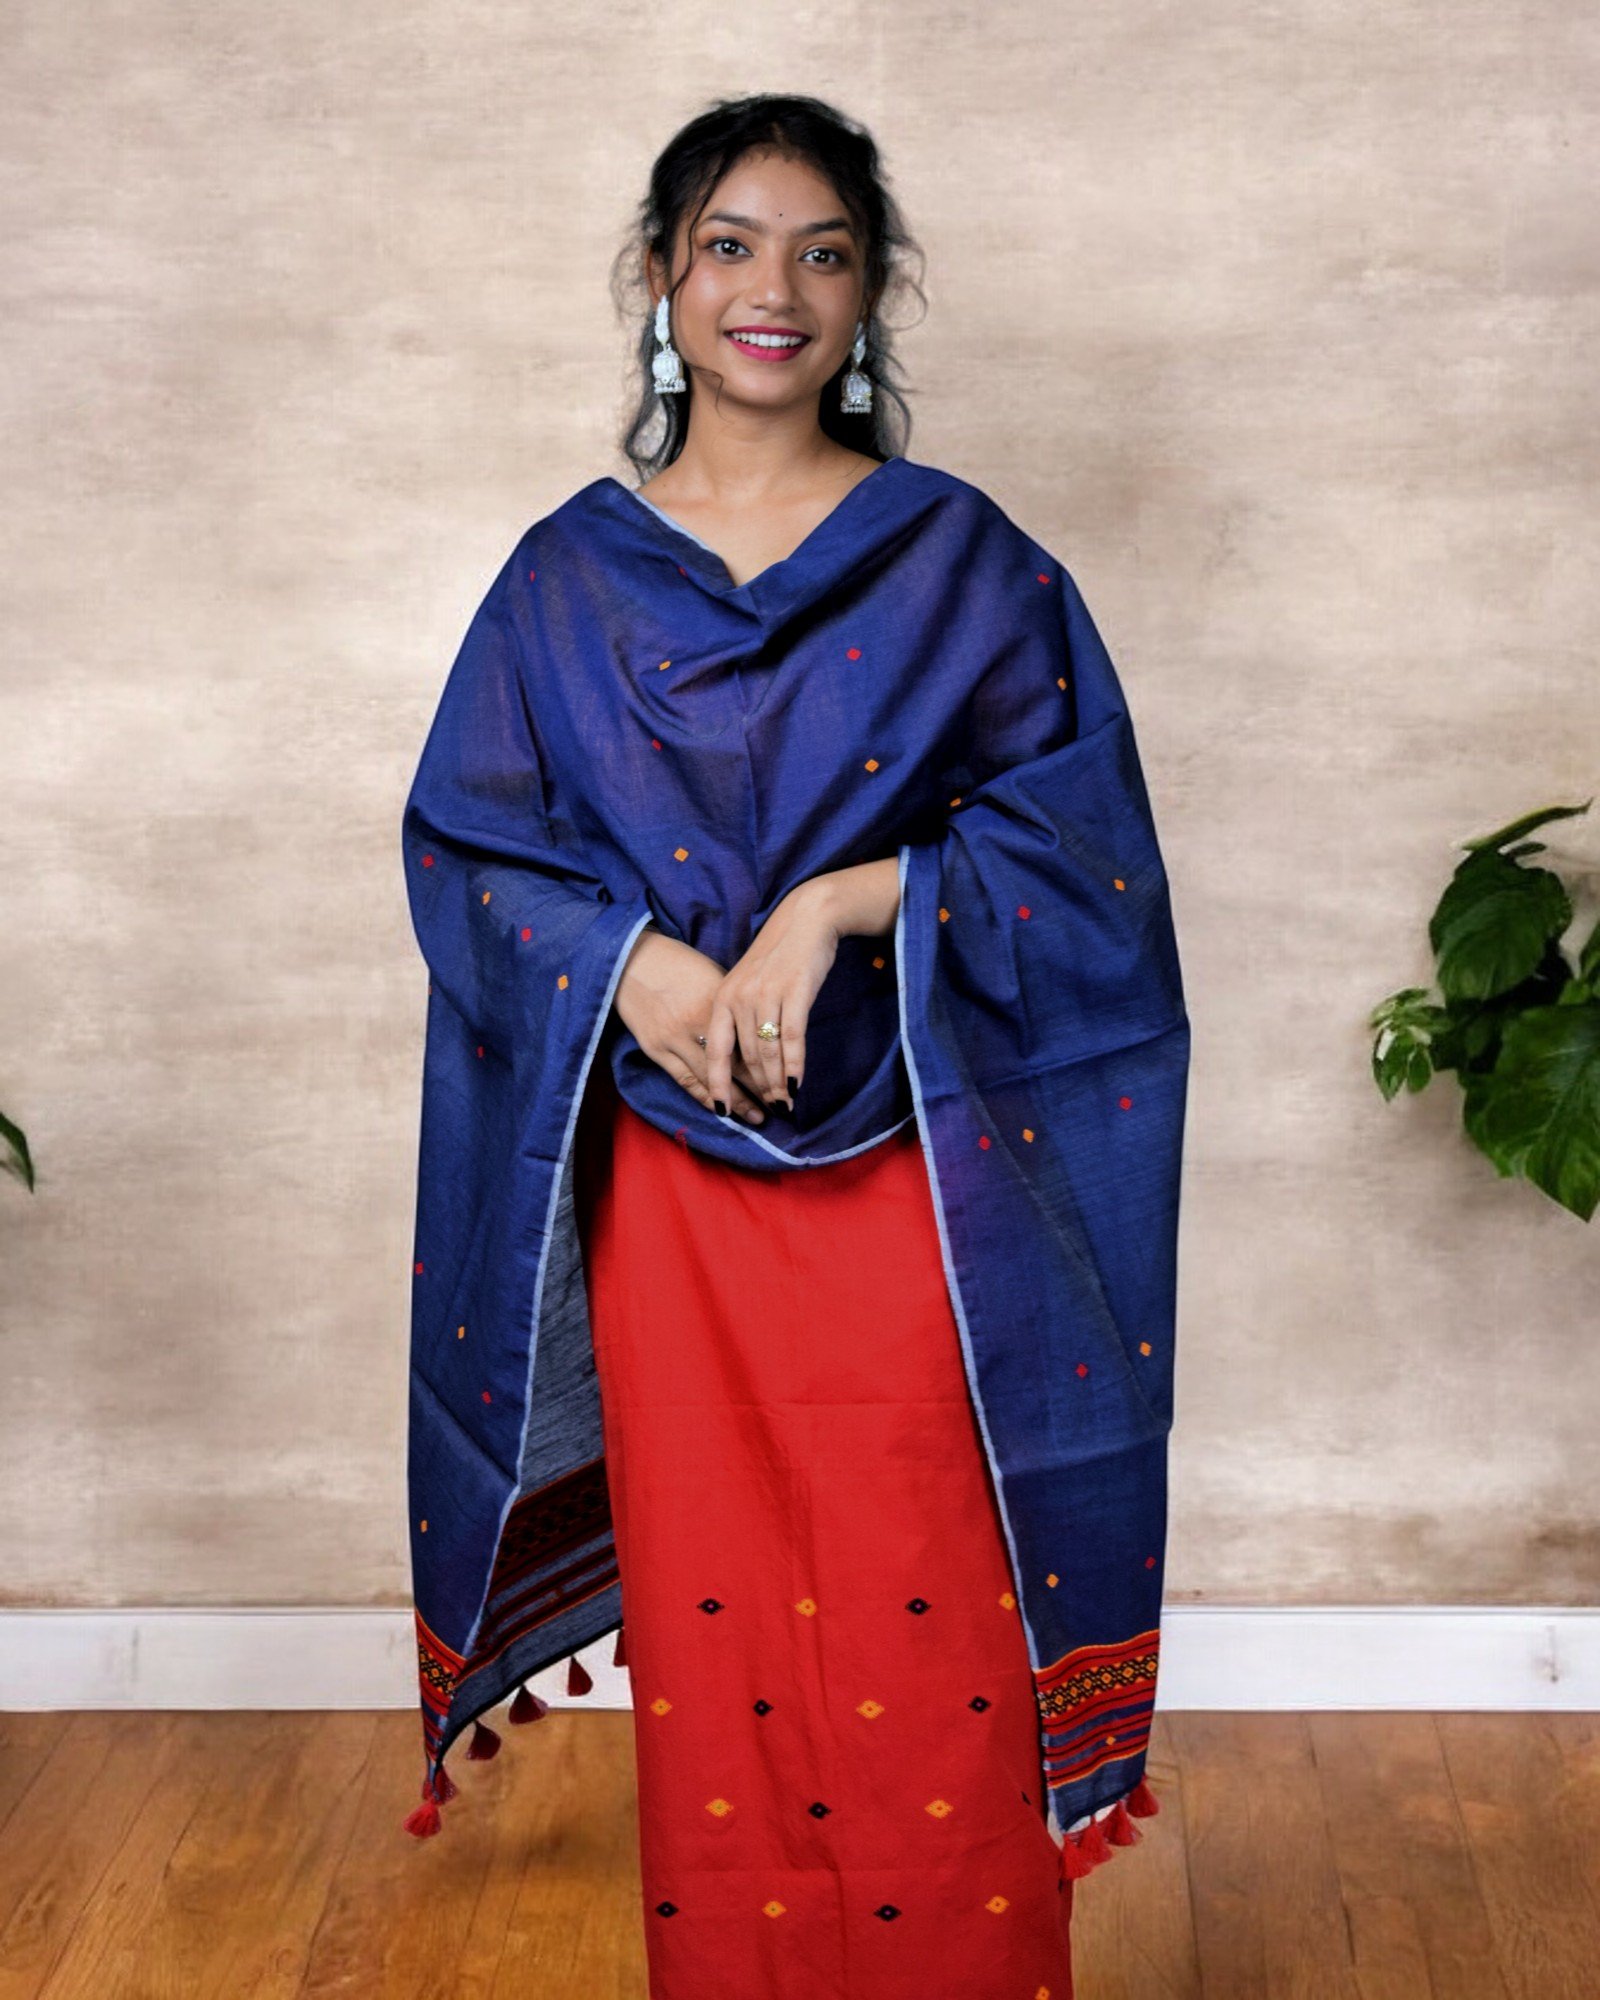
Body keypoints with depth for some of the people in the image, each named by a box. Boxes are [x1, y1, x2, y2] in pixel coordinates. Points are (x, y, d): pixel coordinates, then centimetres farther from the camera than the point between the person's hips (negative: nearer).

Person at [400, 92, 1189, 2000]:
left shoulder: (962, 559, 3)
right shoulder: (569, 574, 7)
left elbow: (1072, 840, -3)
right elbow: (465, 844, 5)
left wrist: (845, 903, -18)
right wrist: (630, 958, -14)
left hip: (913, 1176, -1)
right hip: (666, 1176, 2)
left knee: (931, 1632, 2)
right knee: (713, 1625, 10)